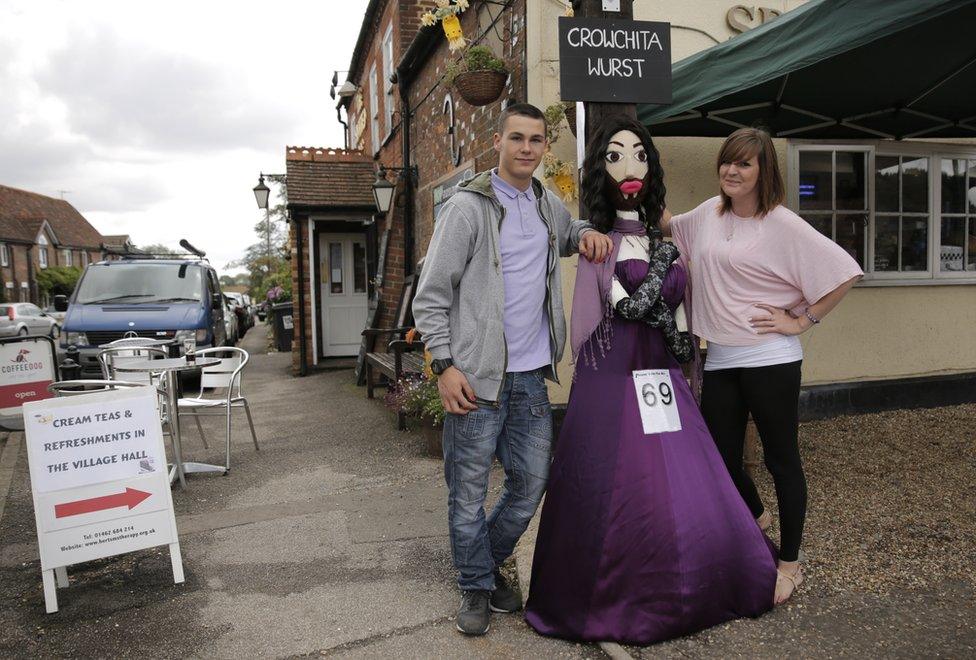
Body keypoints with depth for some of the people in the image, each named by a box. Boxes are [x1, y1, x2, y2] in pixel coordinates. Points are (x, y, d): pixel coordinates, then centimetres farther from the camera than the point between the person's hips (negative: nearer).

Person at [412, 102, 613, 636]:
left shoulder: (550, 207, 11)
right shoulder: (467, 207, -7)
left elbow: (567, 236, 35)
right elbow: (430, 295, -7)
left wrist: (586, 234, 10)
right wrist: (444, 365, -14)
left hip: (531, 375, 6)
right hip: (477, 375, -5)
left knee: (531, 482, 12)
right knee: (470, 490, 5)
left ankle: (489, 560, 35)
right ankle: (476, 587, 25)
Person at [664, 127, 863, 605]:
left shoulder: (782, 224, -9)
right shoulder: (710, 213, 10)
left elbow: (843, 271, -12)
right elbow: (668, 226, 30)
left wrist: (802, 320, -11)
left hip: (770, 359, -6)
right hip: (720, 360, 6)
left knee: (781, 458, 6)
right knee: (719, 456, 12)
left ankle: (790, 561, 24)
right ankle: (756, 517, 45)